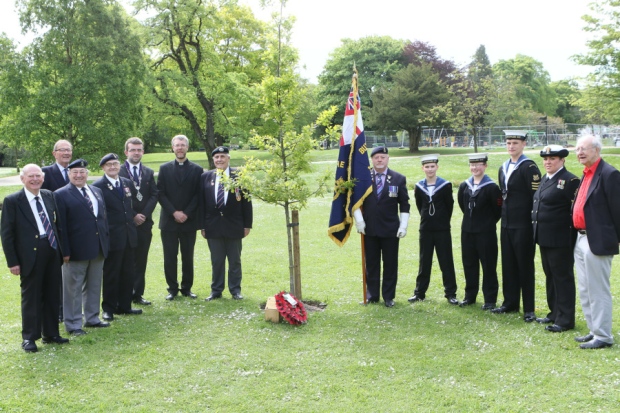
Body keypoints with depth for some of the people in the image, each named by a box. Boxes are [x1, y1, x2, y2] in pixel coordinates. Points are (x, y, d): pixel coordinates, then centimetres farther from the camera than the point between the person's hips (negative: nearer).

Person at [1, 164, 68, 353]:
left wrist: (61, 249, 11)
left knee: (52, 295, 12)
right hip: (30, 255, -6)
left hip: (52, 252, 6)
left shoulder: (49, 196, 10)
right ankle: (29, 338, 14)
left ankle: (51, 333, 25)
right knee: (31, 296, 3)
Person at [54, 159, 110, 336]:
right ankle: (73, 324, 11)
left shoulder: (97, 191, 12)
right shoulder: (61, 195, -7)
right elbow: (61, 225, -11)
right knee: (73, 288, 3)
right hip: (76, 249, -6)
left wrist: (106, 242, 10)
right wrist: (65, 251, -15)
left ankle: (92, 318, 28)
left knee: (94, 286, 15)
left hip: (98, 248, 6)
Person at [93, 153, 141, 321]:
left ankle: (124, 305, 23)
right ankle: (108, 308, 13)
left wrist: (134, 216, 9)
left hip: (129, 236, 6)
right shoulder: (98, 186, -8)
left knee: (128, 274, 12)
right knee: (111, 274, 2)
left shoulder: (127, 183, 12)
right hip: (112, 237, -6)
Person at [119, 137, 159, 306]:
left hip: (144, 223, 4)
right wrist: (132, 216, -13)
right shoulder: (118, 172, -4)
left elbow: (154, 195, 5)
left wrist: (144, 214, -9)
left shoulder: (149, 172, 12)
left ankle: (138, 294, 15)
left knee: (141, 261, 8)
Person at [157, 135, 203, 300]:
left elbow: (198, 195, 1)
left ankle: (187, 288, 17)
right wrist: (174, 212, -10)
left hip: (189, 220, 0)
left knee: (188, 257, 6)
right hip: (169, 221, 0)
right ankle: (172, 288, 13)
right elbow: (160, 194, 0)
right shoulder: (164, 168, 6)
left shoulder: (196, 170, 5)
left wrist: (186, 213, -10)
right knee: (170, 257, 3)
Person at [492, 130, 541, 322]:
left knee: (525, 266, 0)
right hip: (507, 225, 7)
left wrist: (534, 224, -15)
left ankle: (529, 309, 8)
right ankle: (510, 303, 23)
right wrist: (504, 217, 14)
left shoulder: (529, 167, -10)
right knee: (508, 265, 12)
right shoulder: (503, 168, 14)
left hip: (523, 225, -7)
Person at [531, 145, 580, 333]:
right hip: (544, 238, 9)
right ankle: (554, 313, 28)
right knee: (550, 276, 16)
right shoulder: (544, 180, 14)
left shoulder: (570, 181, -13)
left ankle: (565, 319, 8)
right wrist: (537, 231, 15)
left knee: (563, 277, 0)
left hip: (560, 240, -9)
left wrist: (572, 236, -16)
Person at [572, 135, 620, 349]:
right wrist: (579, 234, 12)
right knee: (585, 291, 16)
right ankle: (594, 330, 27)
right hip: (582, 239, 10)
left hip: (598, 241, -10)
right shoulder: (586, 174, 14)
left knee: (598, 291, -2)